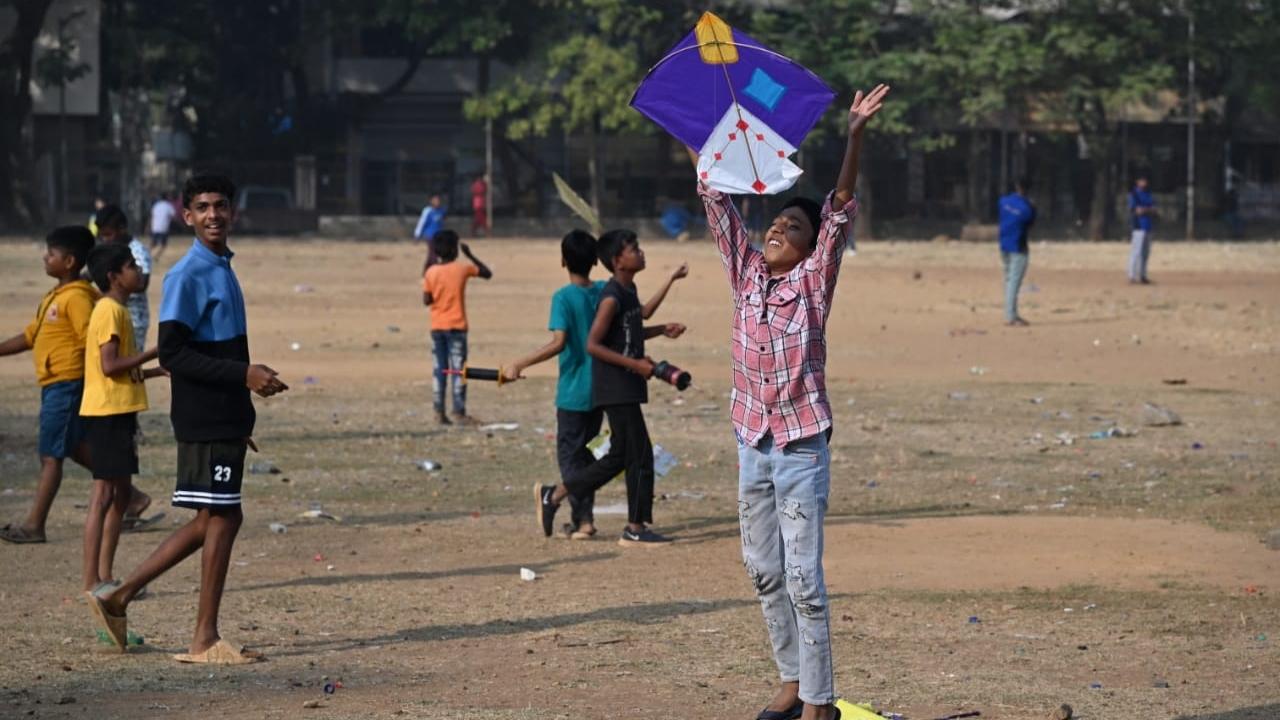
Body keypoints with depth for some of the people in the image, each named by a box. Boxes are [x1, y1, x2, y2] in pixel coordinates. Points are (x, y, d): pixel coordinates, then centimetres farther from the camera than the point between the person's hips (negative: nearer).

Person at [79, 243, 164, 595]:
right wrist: (154, 353, -15)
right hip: (108, 411, -10)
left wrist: (156, 371, 15)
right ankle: (92, 580, -8)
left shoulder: (116, 311, 17)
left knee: (121, 492, 12)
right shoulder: (110, 311, -14)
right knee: (104, 493, -9)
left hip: (119, 411, 10)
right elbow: (109, 365, -22)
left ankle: (105, 576, 16)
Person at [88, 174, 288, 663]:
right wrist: (244, 375, -23)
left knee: (215, 520, 12)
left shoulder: (222, 269, 15)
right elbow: (172, 354, -20)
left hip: (225, 418, 9)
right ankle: (205, 639, 3)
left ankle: (118, 597, 17)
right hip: (205, 419, -9)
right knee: (221, 518, -5)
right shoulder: (188, 276, -14)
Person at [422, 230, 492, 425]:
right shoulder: (463, 269, -7)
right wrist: (470, 255, 11)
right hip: (456, 326, -3)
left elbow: (426, 300, -3)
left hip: (437, 328, 3)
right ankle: (459, 412, -3)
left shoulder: (431, 272, -2)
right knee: (458, 370, -1)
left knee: (439, 370, 7)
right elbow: (487, 273, 7)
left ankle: (439, 412, 4)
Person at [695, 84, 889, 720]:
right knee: (763, 572, 13)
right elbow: (716, 199, 6)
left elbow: (840, 209, -15)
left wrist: (855, 135, -25)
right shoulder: (746, 273, 6)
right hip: (753, 442, 6)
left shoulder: (814, 280, -5)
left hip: (802, 446, -6)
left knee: (803, 577, -5)